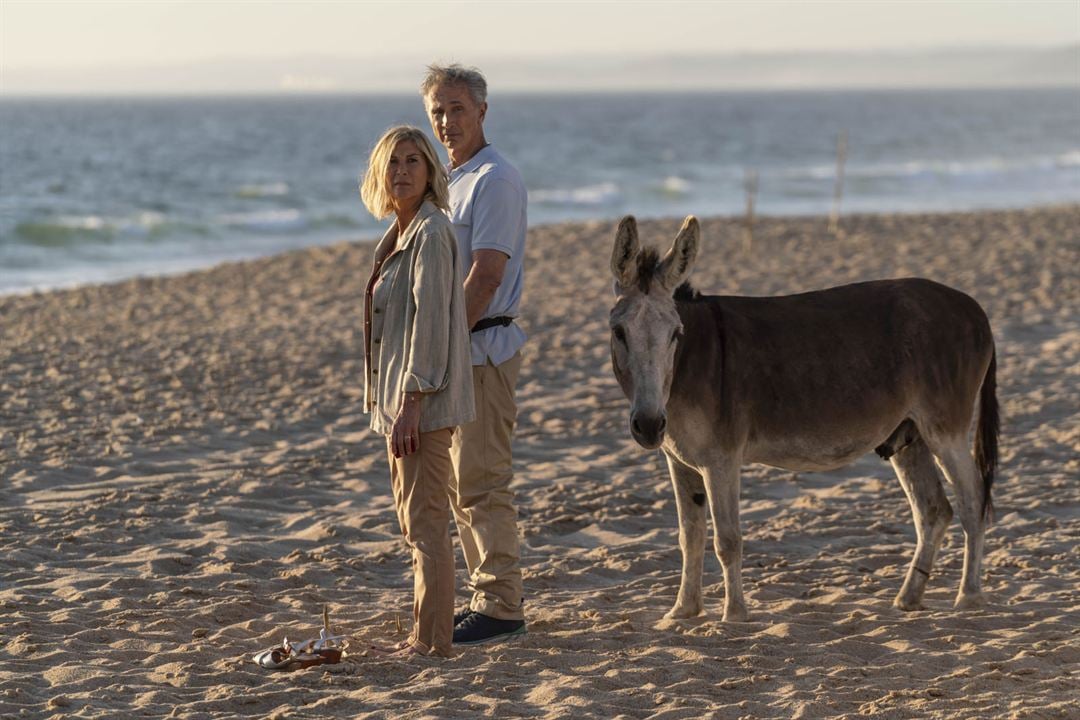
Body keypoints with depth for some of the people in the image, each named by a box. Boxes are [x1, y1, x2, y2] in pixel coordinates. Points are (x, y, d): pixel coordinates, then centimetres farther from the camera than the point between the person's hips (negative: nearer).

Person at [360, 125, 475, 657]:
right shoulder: (400, 234, 15)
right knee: (412, 518, 15)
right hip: (400, 395, 11)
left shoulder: (430, 233, -15)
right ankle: (425, 633, 22)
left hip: (423, 397, -11)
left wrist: (411, 402, -23)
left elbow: (430, 320, -20)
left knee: (425, 519, -7)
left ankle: (432, 640, -3)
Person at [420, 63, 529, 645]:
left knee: (480, 482, -9)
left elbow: (486, 276, -19)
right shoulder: (450, 180, 18)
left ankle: (500, 607, -5)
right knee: (461, 482, 12)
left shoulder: (494, 180, -12)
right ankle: (488, 597, 19)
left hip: (482, 348, -10)